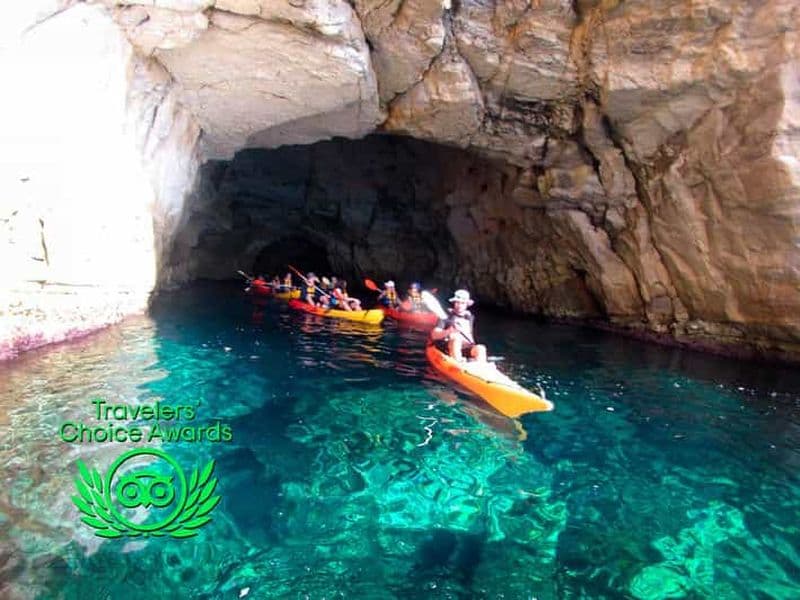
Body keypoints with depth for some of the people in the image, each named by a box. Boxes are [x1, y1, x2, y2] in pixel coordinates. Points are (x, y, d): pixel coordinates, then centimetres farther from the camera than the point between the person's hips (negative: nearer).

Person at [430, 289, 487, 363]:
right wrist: (448, 331, -23)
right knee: (456, 338, -35)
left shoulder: (469, 317, 20)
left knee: (481, 348, -26)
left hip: (466, 348, 4)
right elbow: (434, 335, -6)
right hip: (448, 347, -4)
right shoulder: (446, 317, 4)